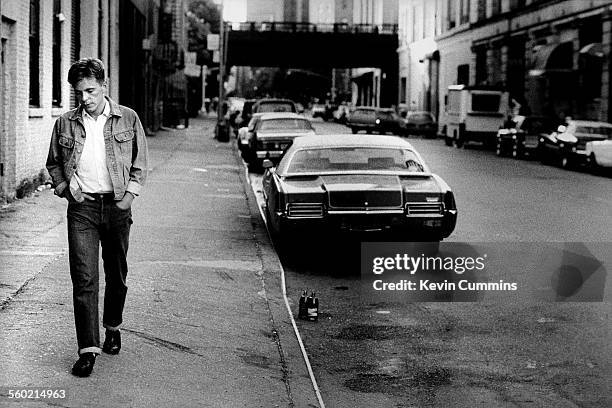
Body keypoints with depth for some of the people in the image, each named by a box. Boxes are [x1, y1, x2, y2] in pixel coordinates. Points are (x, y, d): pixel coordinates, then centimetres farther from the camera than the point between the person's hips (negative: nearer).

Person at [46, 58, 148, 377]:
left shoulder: (128, 119, 2)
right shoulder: (65, 124, 4)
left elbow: (140, 163, 9)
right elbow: (53, 163, 15)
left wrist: (130, 193, -2)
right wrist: (64, 188, -1)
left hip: (116, 206, 0)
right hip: (82, 207, 0)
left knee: (116, 275, 12)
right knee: (84, 278, -8)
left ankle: (112, 327, 36)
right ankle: (88, 349, -9)